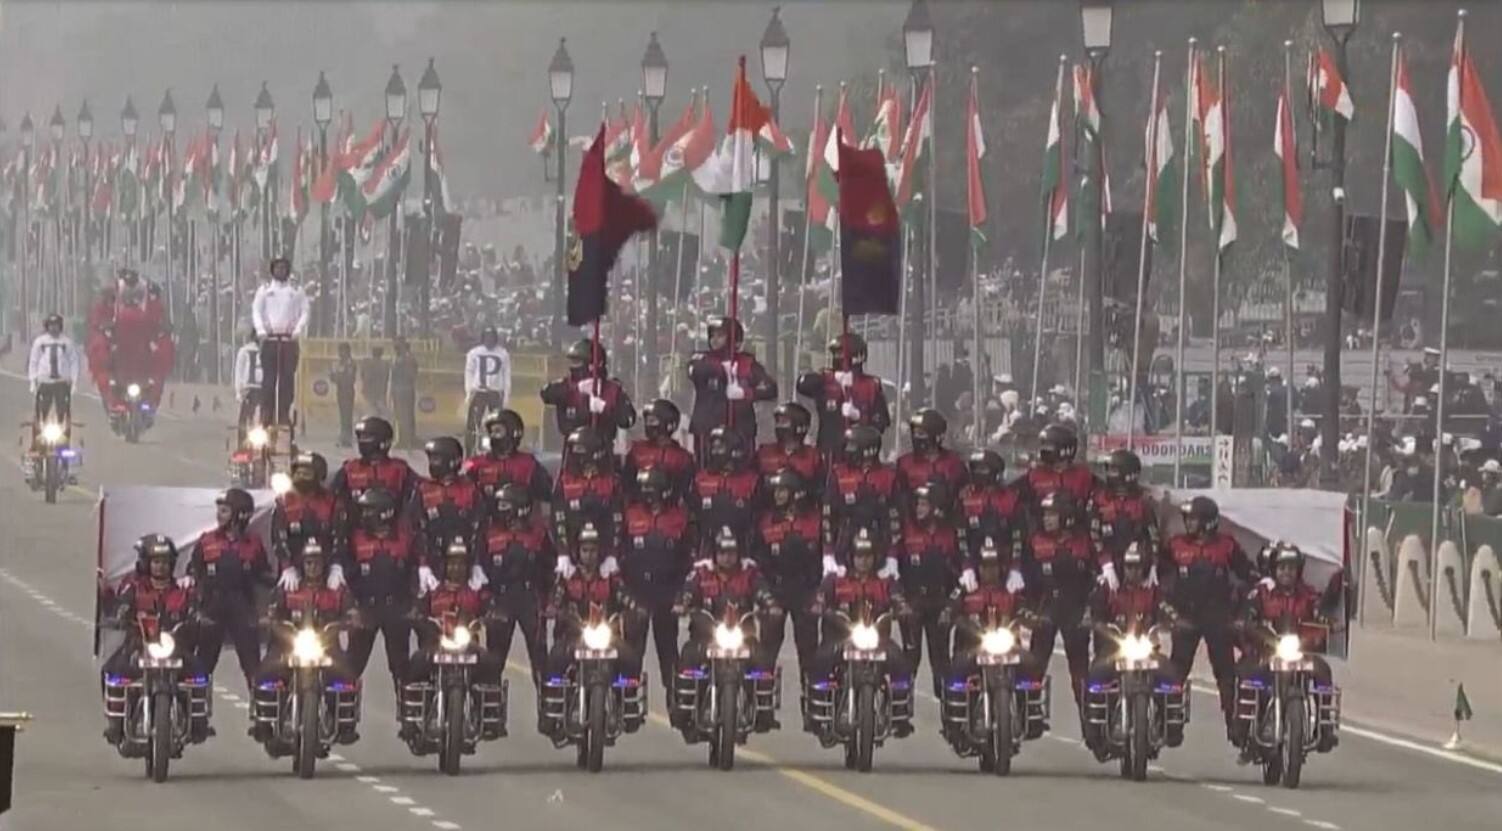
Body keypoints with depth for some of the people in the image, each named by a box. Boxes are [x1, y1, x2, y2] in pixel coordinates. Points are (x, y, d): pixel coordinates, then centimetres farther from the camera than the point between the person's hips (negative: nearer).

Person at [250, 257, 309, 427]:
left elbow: (304, 312, 7)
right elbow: (256, 311, 4)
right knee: (269, 378, -6)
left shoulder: (297, 291, 13)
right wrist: (261, 330, -11)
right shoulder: (264, 290, 12)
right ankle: (266, 417, -6)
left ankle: (284, 416, -1)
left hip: (289, 340, 1)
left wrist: (298, 330, -9)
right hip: (270, 339, -1)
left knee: (287, 378, -3)